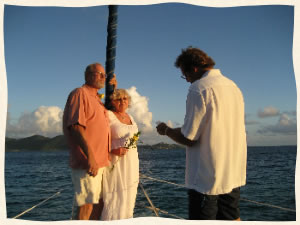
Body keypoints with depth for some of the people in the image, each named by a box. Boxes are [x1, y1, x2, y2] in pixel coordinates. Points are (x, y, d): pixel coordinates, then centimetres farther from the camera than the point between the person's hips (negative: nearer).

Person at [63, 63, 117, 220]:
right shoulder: (80, 93, -8)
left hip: (100, 162, 10)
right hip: (88, 163, -10)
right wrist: (90, 156, -25)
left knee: (98, 205, 15)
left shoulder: (96, 99, 20)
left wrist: (112, 88, 22)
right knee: (86, 206, -6)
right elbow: (76, 127, -19)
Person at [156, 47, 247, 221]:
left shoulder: (199, 88, -14)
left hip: (207, 178, -8)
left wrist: (166, 130, 2)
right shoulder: (233, 86, 11)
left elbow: (188, 138, -16)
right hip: (234, 175, 8)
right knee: (232, 218, 17)